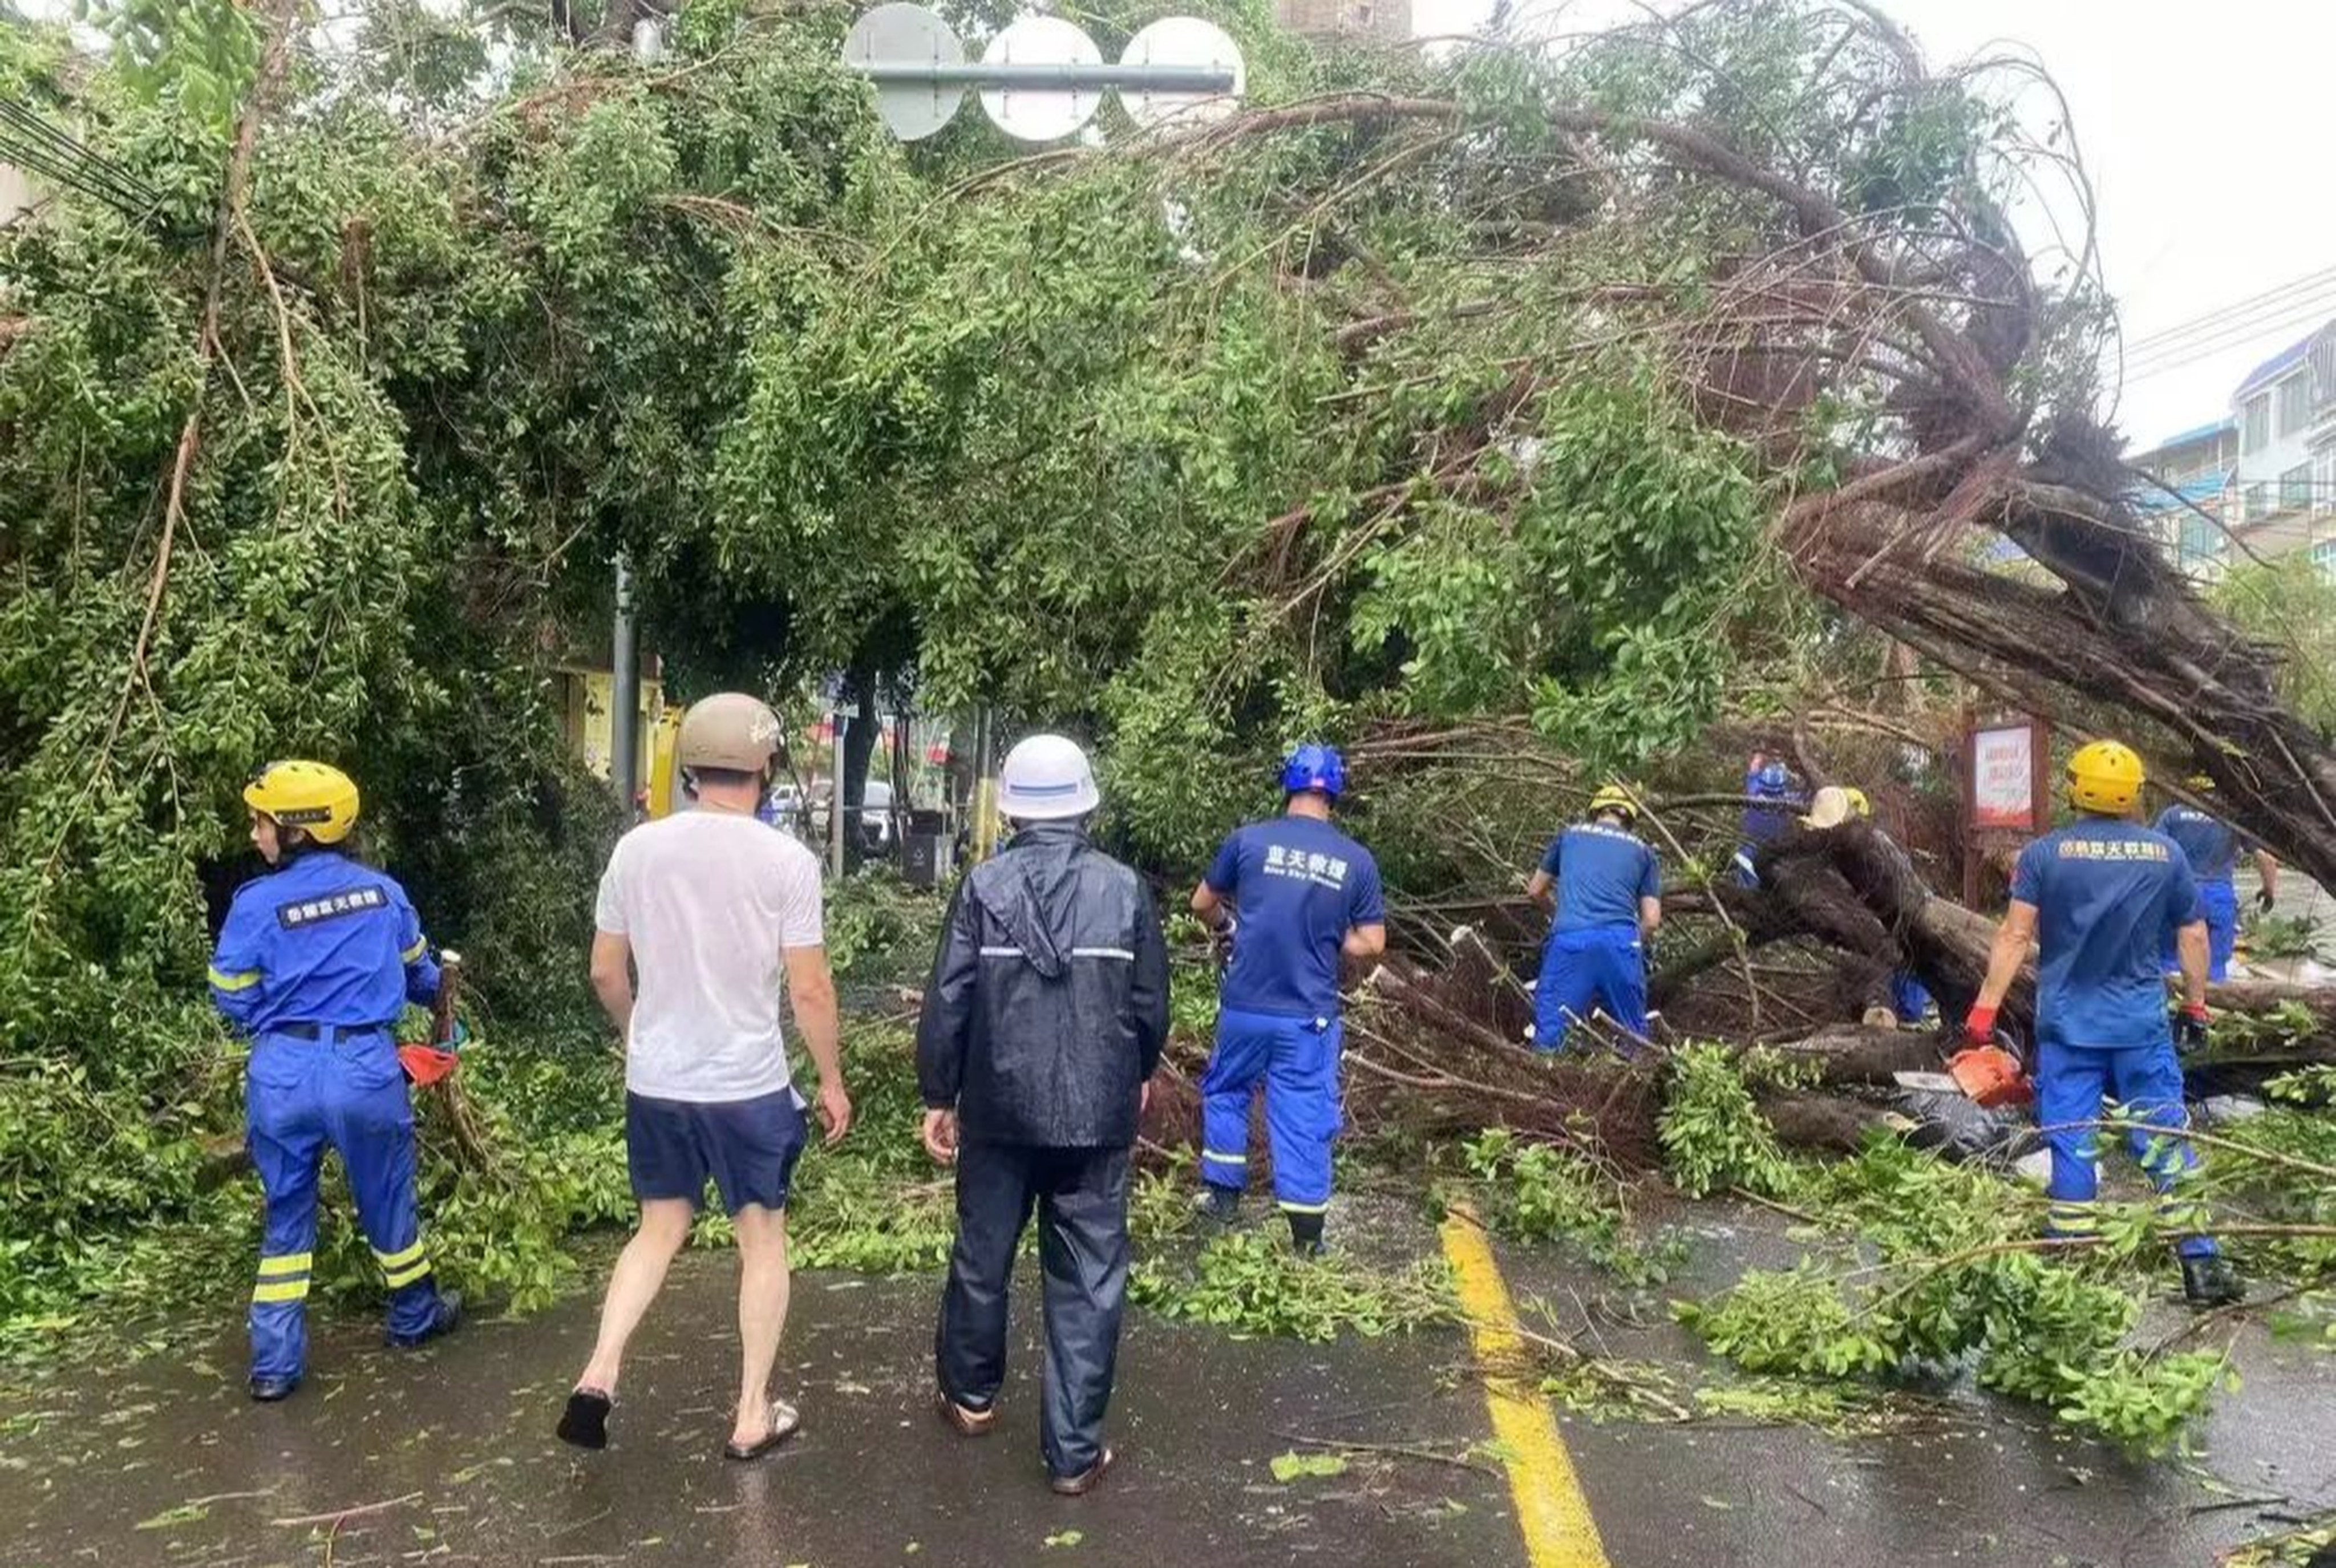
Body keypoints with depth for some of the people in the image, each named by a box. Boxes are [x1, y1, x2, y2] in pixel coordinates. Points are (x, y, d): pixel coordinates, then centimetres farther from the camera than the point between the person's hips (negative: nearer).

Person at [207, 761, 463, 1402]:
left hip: (283, 1071, -1)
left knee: (286, 1213, 14)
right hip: (365, 1066, 1)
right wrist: (438, 1004, 39)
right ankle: (415, 1317, 38)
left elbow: (234, 1002, 0)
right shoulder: (383, 890, 2)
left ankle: (275, 1364, 15)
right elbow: (421, 972, 17)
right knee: (387, 1200, 19)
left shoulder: (257, 903, -7)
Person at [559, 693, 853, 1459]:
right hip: (750, 1086, -3)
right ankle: (753, 1416, 20)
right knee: (763, 1240, 12)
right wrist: (832, 1079, 2)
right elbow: (810, 989, -11)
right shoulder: (786, 860, -13)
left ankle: (598, 1377, 9)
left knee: (659, 1230, 21)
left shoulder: (636, 848, -2)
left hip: (655, 1083, 4)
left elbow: (605, 972, 6)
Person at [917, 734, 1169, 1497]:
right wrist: (1141, 1074, 21)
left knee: (982, 1255, 19)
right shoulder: (1125, 888, -3)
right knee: (1088, 1279, 6)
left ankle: (971, 1395, 39)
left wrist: (938, 1097, 5)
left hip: (999, 1108, 0)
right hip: (1097, 1113, 0)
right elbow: (1151, 1003, 2)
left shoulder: (983, 885, -6)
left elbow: (948, 1001, -6)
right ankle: (1074, 1452, 10)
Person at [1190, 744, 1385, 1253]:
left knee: (1226, 1093, 23)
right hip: (1310, 1016, 0)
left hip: (1244, 1007, 0)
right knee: (1305, 1121, 8)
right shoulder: (1357, 860, -3)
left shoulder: (1249, 839, -6)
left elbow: (1203, 905, 7)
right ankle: (1307, 1237, 16)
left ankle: (1223, 1196, 31)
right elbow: (1372, 944, -2)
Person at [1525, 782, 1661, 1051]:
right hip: (1620, 940, 1)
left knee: (1550, 1031, -7)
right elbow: (1652, 920, 14)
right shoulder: (1642, 850, 22)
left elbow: (1535, 891, 31)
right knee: (1632, 1034, 11)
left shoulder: (1570, 835, 24)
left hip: (1569, 940, -1)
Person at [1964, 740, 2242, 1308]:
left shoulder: (2045, 853, -7)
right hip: (2143, 1024, 2)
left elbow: (2015, 937, -10)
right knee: (2167, 1138, 9)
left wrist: (1984, 1010, -6)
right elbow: (2194, 936, 7)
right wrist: (2197, 1006, 19)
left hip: (2068, 1025, -1)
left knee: (2071, 1143, 4)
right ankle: (2200, 1261, 10)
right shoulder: (2166, 853, 1)